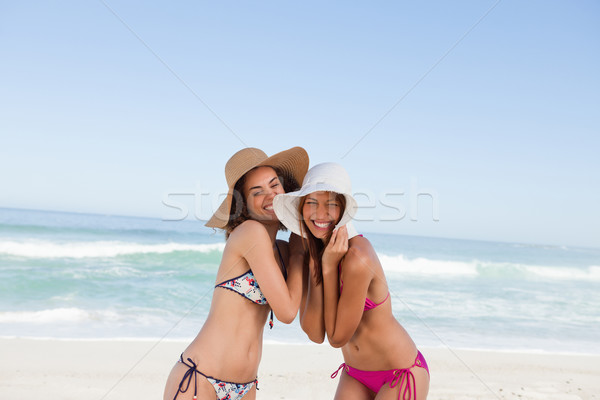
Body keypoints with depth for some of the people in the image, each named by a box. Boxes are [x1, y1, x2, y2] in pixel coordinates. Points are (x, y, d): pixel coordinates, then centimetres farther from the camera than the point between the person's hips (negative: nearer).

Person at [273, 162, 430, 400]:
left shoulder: (357, 258, -28)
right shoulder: (305, 250, -7)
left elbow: (337, 337, -19)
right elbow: (315, 334, -14)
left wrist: (328, 267, -25)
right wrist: (314, 265, -21)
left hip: (401, 375, -6)